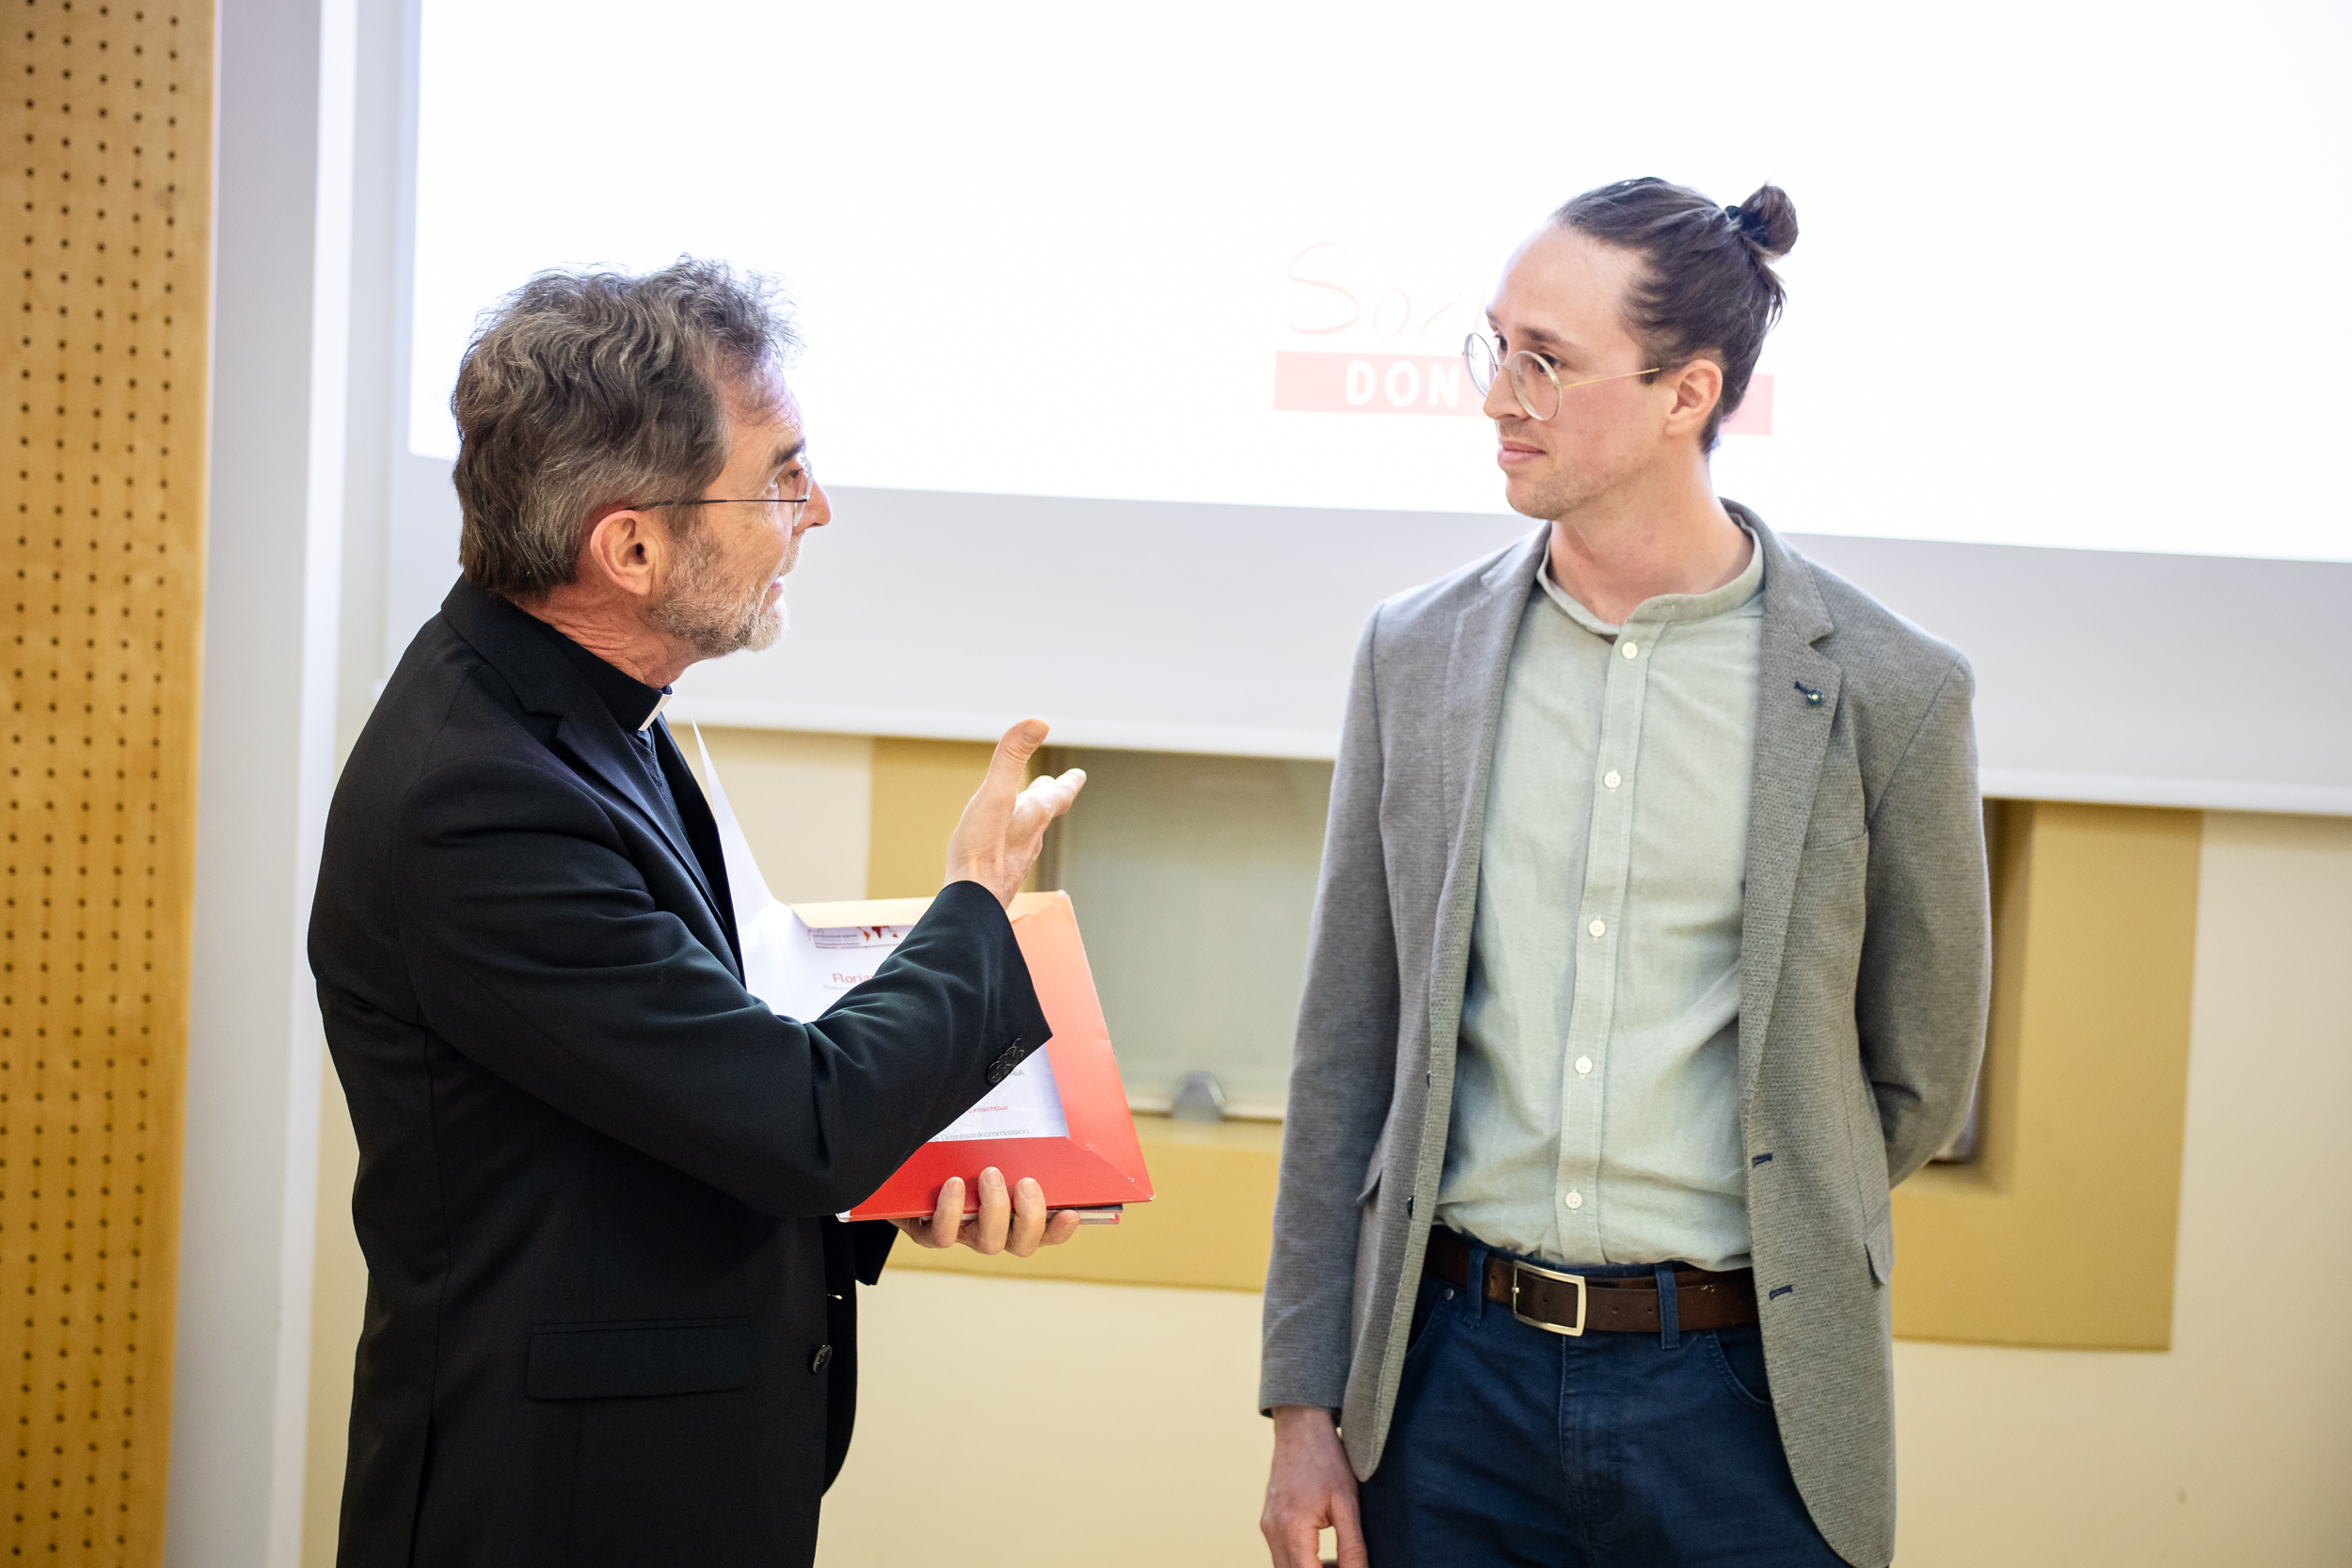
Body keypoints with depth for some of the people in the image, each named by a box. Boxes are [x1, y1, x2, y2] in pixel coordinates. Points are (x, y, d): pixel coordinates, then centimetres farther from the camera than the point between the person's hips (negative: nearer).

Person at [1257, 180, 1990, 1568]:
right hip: (1449, 1373, 2)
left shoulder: (1889, 693, -6)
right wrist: (1305, 1405, 3)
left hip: (1741, 1394, -2)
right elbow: (1345, 1051, 4)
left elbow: (1916, 1084, 5)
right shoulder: (1414, 655, 2)